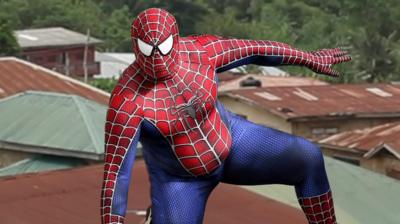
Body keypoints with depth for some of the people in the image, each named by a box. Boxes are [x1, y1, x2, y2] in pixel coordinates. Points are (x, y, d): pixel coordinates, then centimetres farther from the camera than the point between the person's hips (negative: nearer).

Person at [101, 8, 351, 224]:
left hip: (227, 142, 3)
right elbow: (115, 169, -30)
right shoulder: (128, 99, -33)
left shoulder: (200, 51, -22)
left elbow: (253, 49, -6)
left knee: (308, 158, -16)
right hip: (180, 178, -2)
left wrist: (309, 58, 5)